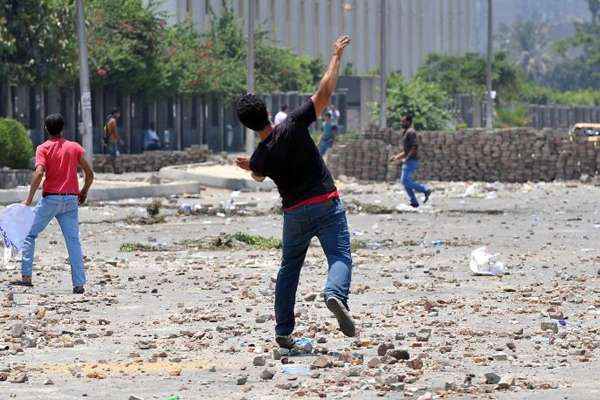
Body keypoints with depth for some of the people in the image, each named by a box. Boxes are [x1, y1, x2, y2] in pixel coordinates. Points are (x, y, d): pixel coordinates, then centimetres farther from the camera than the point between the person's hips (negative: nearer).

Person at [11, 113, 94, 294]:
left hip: (50, 199, -3)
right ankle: (79, 283, -5)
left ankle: (26, 277, 2)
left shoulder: (43, 148, -2)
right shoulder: (75, 147, 8)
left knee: (28, 234, 10)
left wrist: (29, 198, -18)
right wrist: (84, 191, 23)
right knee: (73, 240, 3)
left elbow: (39, 173, -17)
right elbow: (89, 173, 7)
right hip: (71, 200, 3)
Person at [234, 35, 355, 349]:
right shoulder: (293, 126, -10)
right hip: (326, 204, -2)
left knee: (289, 268, 16)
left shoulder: (259, 158, -2)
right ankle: (335, 294, -40)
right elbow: (324, 93, -10)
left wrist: (247, 166, 46)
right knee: (340, 256, -8)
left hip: (294, 212, 2)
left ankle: (283, 331, 15)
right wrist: (336, 56, -1)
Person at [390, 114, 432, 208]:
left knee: (405, 181, -15)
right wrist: (397, 156, 18)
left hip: (411, 161, -10)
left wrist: (403, 157, -22)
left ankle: (425, 190, -9)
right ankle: (414, 202, 7)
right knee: (405, 182, 6)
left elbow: (414, 148, -22)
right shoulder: (406, 133, 20)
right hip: (408, 161, 10)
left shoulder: (411, 132, -12)